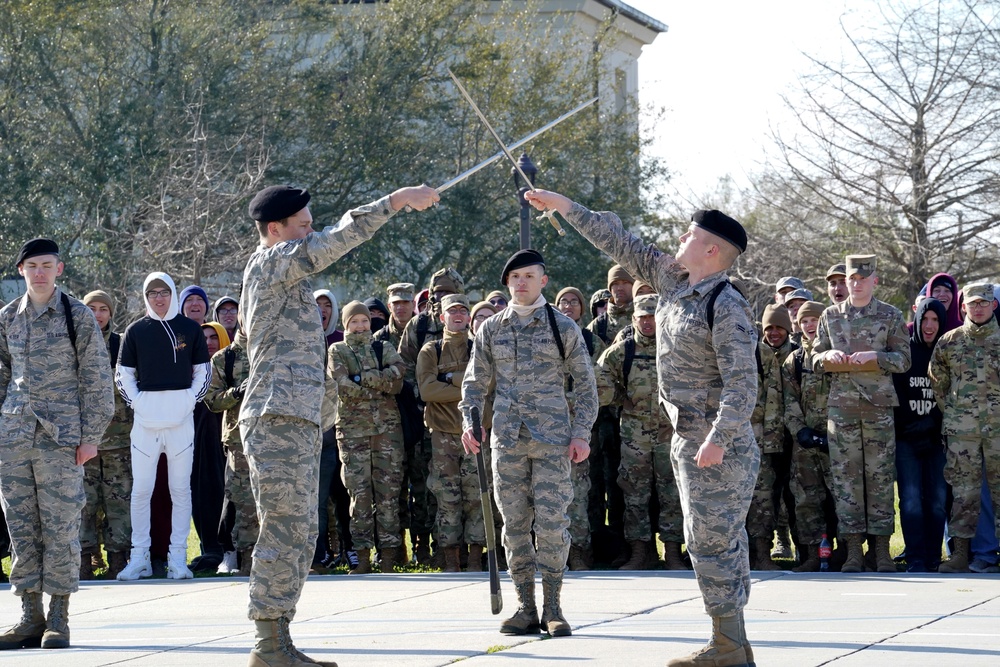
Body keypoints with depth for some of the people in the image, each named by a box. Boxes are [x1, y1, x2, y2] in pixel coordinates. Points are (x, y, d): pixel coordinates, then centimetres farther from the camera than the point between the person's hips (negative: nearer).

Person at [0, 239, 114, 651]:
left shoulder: (78, 317, 0)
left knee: (60, 526, -4)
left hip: (61, 437, -4)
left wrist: (90, 437, -6)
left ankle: (59, 618, 1)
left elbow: (97, 381, 0)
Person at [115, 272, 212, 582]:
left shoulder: (190, 329, 6)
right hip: (146, 417, 0)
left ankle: (178, 557, 6)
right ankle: (139, 557, 5)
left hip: (181, 417, 0)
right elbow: (123, 374, 10)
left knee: (180, 489, 2)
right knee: (141, 489, -1)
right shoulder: (136, 331, 7)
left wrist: (190, 400, -3)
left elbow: (203, 371, 11)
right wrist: (136, 402, -4)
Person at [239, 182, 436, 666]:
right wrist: (398, 200, -19)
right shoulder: (268, 263, -6)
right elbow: (336, 241, -18)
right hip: (279, 420, -10)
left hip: (299, 422, 10)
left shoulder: (285, 274, 25)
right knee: (284, 533, -12)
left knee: (298, 537, 9)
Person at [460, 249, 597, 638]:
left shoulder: (563, 327, 4)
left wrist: (581, 433, -4)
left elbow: (585, 383, 5)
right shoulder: (491, 330, 11)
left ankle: (552, 608, 1)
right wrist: (468, 421, -4)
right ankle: (526, 608, 8)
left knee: (552, 522, -7)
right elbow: (475, 381, 13)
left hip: (552, 437, -3)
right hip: (506, 438, 3)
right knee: (515, 523, 3)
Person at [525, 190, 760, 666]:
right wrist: (563, 206, 21)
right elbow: (622, 245, 19)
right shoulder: (672, 280, 10)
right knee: (718, 541, 11)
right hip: (687, 440, 9)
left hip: (719, 445, -9)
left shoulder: (726, 307, -17)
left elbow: (742, 382, -23)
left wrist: (718, 440, -31)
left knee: (711, 540, -9)